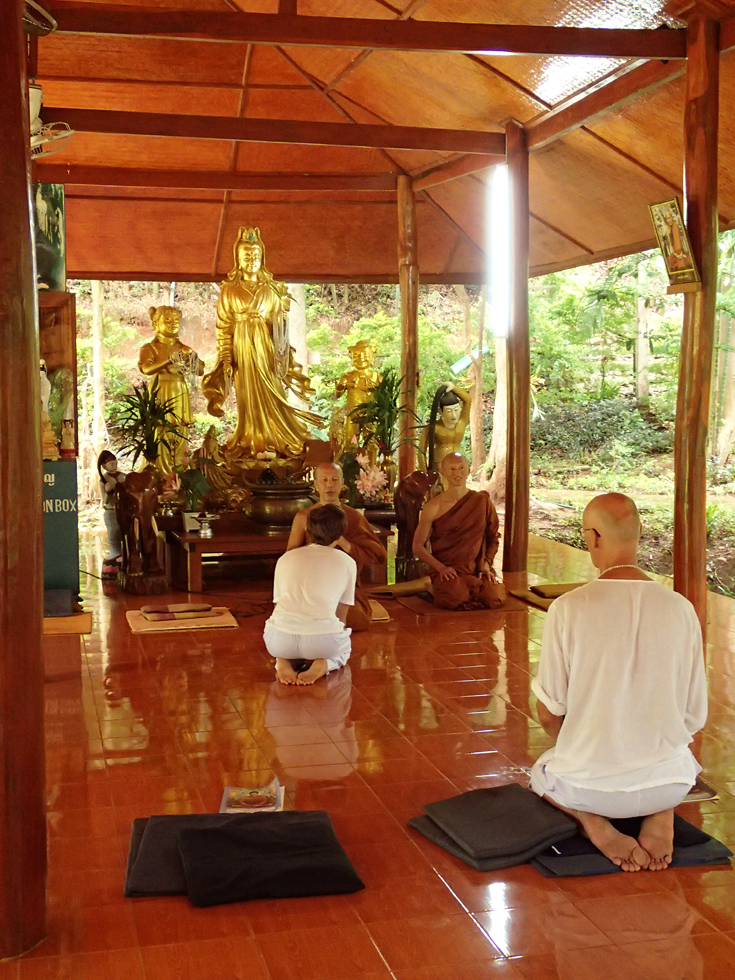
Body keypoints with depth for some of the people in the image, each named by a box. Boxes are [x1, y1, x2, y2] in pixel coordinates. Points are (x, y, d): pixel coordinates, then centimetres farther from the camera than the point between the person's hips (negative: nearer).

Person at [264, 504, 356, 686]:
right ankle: (323, 664, 2)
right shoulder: (347, 562, 12)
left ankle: (284, 662, 7)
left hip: (280, 641, 2)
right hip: (322, 641, -2)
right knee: (344, 648, 34)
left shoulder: (285, 558, 18)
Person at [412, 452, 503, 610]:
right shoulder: (433, 508, -3)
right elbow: (418, 546, 1)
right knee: (455, 598, -33)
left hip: (476, 569, 3)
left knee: (495, 599, -25)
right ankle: (435, 589, 4)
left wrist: (486, 563, 0)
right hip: (446, 570, -3)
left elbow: (493, 537, 16)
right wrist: (440, 567, -12)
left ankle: (469, 587, 8)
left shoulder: (482, 501, 5)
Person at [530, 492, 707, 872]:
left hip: (588, 784, -1)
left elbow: (549, 712, -6)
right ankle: (661, 816, 6)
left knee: (542, 772, 33)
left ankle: (592, 822, 2)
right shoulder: (681, 609, -8)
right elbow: (694, 716, 0)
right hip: (667, 783, 2)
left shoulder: (568, 608, -15)